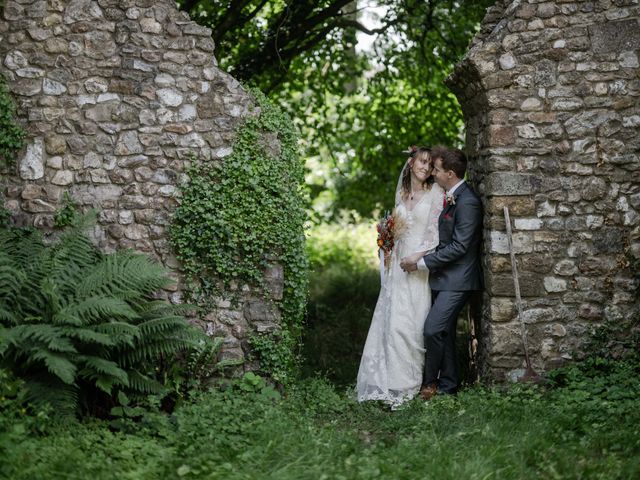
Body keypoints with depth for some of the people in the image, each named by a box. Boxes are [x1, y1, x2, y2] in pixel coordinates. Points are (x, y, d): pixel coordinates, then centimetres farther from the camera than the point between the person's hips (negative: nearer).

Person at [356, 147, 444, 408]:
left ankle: (406, 381, 3)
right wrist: (389, 248, 7)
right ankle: (390, 379, 8)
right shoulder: (401, 193, 15)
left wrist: (419, 257, -15)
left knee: (411, 321, -6)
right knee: (392, 318, 1)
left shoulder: (436, 193, -2)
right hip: (399, 263, 5)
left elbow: (435, 230, -7)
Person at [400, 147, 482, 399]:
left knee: (433, 329, -15)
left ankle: (430, 382, -1)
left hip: (457, 279, -10)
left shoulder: (467, 202, -18)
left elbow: (459, 247, -21)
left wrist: (422, 262, -18)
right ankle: (447, 385, 20)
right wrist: (422, 257, 6)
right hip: (444, 277, 10)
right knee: (444, 331, 12)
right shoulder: (450, 197, 12)